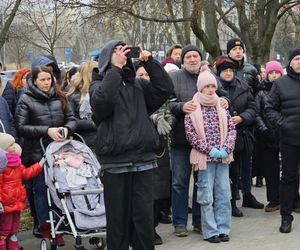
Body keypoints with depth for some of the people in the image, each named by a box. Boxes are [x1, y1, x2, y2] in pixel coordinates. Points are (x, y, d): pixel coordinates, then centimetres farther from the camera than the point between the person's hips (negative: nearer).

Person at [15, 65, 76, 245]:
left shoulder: (59, 98, 9)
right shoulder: (26, 100, -1)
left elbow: (72, 120, 11)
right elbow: (21, 127, -8)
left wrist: (66, 128, -12)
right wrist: (47, 131, -16)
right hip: (37, 153, -3)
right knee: (41, 189, 5)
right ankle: (46, 228, 15)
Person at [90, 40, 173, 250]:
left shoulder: (139, 85, 15)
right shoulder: (99, 85, 7)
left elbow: (165, 89, 0)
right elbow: (102, 100, -17)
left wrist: (149, 61, -3)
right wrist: (116, 67, -13)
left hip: (144, 159, 2)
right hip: (115, 161, -2)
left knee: (144, 216, 1)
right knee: (118, 217, 3)